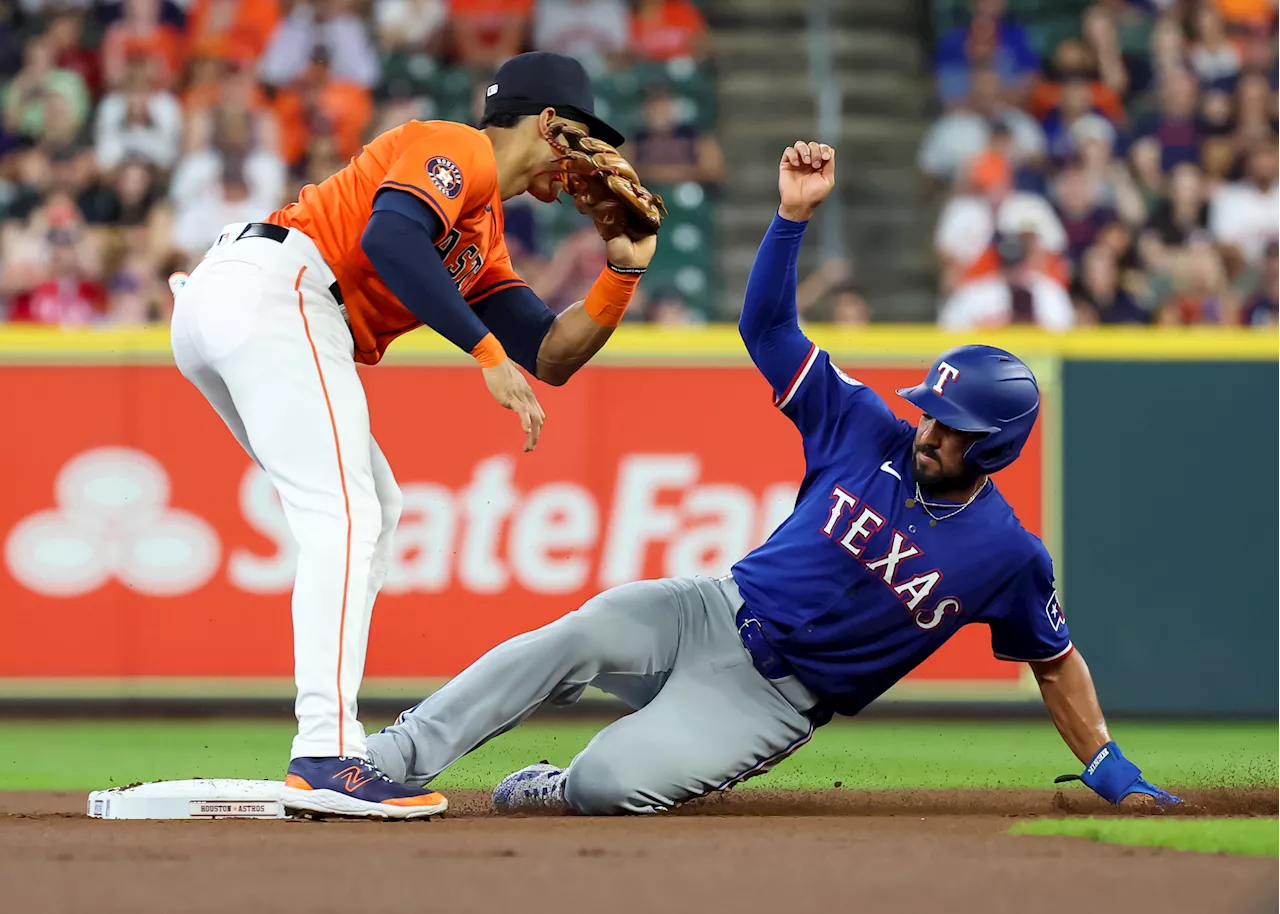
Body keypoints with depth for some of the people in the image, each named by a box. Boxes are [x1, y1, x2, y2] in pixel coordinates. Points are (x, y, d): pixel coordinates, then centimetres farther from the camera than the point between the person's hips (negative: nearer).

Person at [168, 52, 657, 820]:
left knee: (373, 511, 17)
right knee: (344, 517, -17)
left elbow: (551, 356, 24)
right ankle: (327, 757, -28)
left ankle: (329, 737, 13)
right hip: (271, 287, -11)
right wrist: (488, 352, -20)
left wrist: (623, 272, 12)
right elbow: (388, 237, -20)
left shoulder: (484, 237, 29)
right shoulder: (457, 151, 0)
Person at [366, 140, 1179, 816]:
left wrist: (1111, 771, 3)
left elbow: (1055, 663, 7)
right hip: (712, 614, 3)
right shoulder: (868, 431, -1)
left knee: (607, 787, -27)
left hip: (777, 697, -3)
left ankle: (552, 791, 8)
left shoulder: (1008, 554, -8)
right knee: (583, 637, -29)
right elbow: (767, 328, -3)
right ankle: (401, 758, -27)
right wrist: (795, 213, -17)